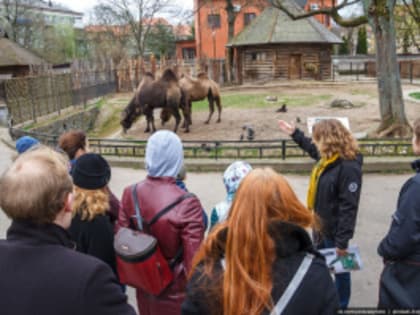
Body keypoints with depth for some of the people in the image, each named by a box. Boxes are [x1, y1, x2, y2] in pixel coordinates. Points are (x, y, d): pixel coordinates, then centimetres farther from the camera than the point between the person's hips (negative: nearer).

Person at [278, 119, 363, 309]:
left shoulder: (349, 167, -27)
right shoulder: (328, 158, -2)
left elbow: (349, 207, -26)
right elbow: (313, 150, 25)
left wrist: (342, 240, -24)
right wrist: (294, 133, 27)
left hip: (335, 230, -9)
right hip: (320, 224, 9)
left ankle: (340, 305, 36)